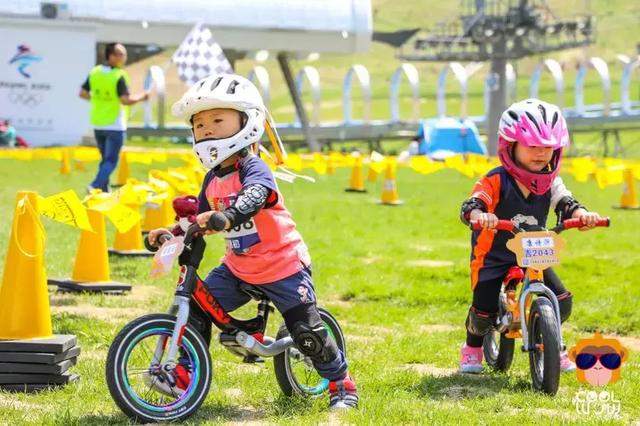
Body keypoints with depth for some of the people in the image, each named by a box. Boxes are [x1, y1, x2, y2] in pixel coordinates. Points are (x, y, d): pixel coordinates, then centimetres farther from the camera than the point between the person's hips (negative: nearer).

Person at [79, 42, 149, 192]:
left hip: (97, 124, 6)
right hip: (115, 125, -6)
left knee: (106, 158, 19)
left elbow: (83, 93, 8)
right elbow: (126, 100, -23)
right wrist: (141, 97, -7)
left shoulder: (94, 72, 2)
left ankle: (103, 191, 20)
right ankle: (95, 186, -18)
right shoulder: (119, 76, -17)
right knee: (111, 160, -2)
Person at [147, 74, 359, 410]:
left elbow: (254, 197, -40)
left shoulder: (253, 169, -18)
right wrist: (171, 231, 2)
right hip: (237, 269, 7)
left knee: (307, 331, -5)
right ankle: (185, 373, 3)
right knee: (196, 306, -7)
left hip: (283, 267, -7)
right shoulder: (212, 180, 5)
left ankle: (341, 384, 14)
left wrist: (227, 217, -59)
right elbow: (200, 218, 18)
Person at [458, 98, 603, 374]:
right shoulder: (496, 181, -17)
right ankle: (472, 347, 25)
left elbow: (565, 203, -16)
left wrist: (581, 214, -40)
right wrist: (479, 215, -53)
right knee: (484, 311, -10)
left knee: (562, 302, -9)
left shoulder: (550, 182, -3)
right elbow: (470, 205, -28)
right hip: (493, 256, -4)